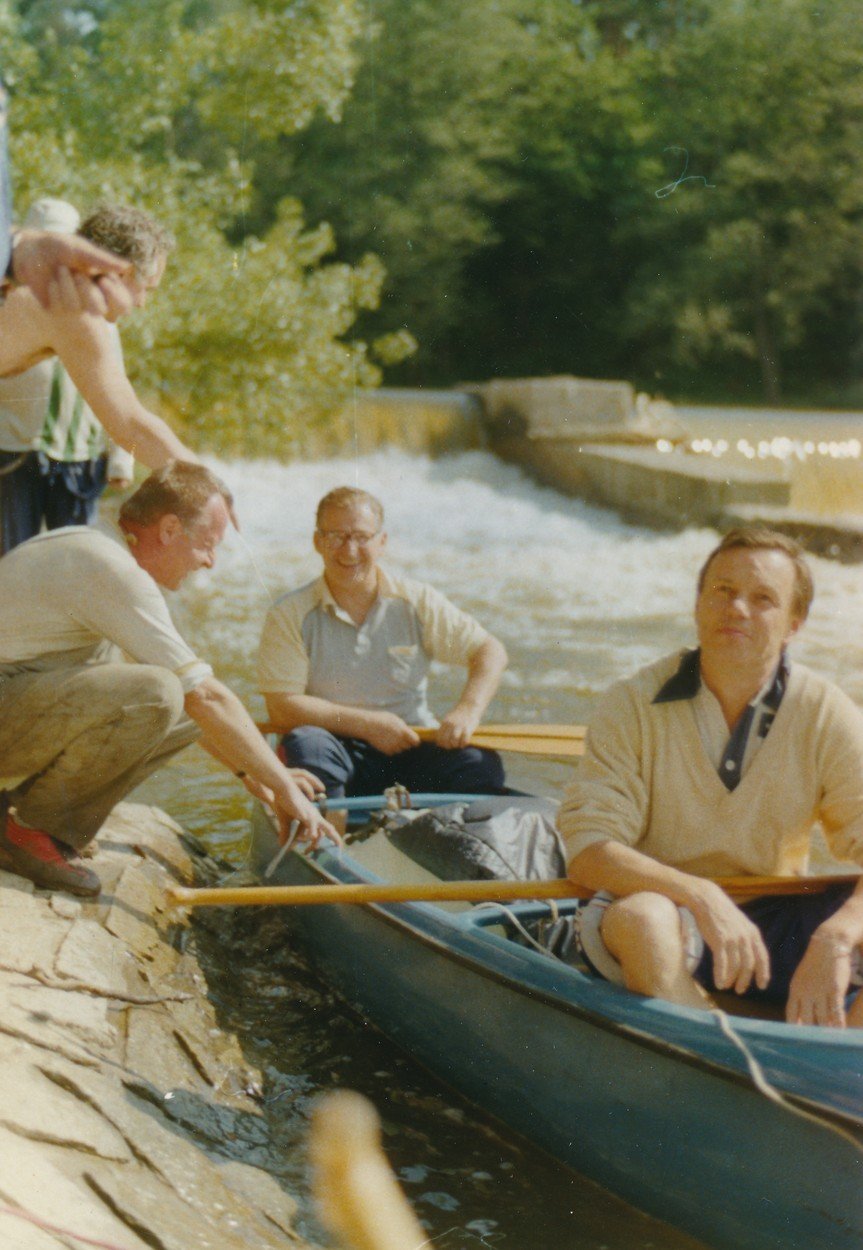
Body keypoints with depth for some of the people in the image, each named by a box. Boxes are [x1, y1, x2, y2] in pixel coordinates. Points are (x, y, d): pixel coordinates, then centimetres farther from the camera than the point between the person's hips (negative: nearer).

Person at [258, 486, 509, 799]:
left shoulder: (416, 601, 5)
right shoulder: (289, 616, -2)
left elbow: (490, 650, 5)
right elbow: (281, 708, -9)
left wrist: (468, 710, -15)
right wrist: (368, 724, -15)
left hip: (410, 750, 1)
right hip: (339, 755, -1)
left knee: (482, 766, -25)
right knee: (305, 744, -34)